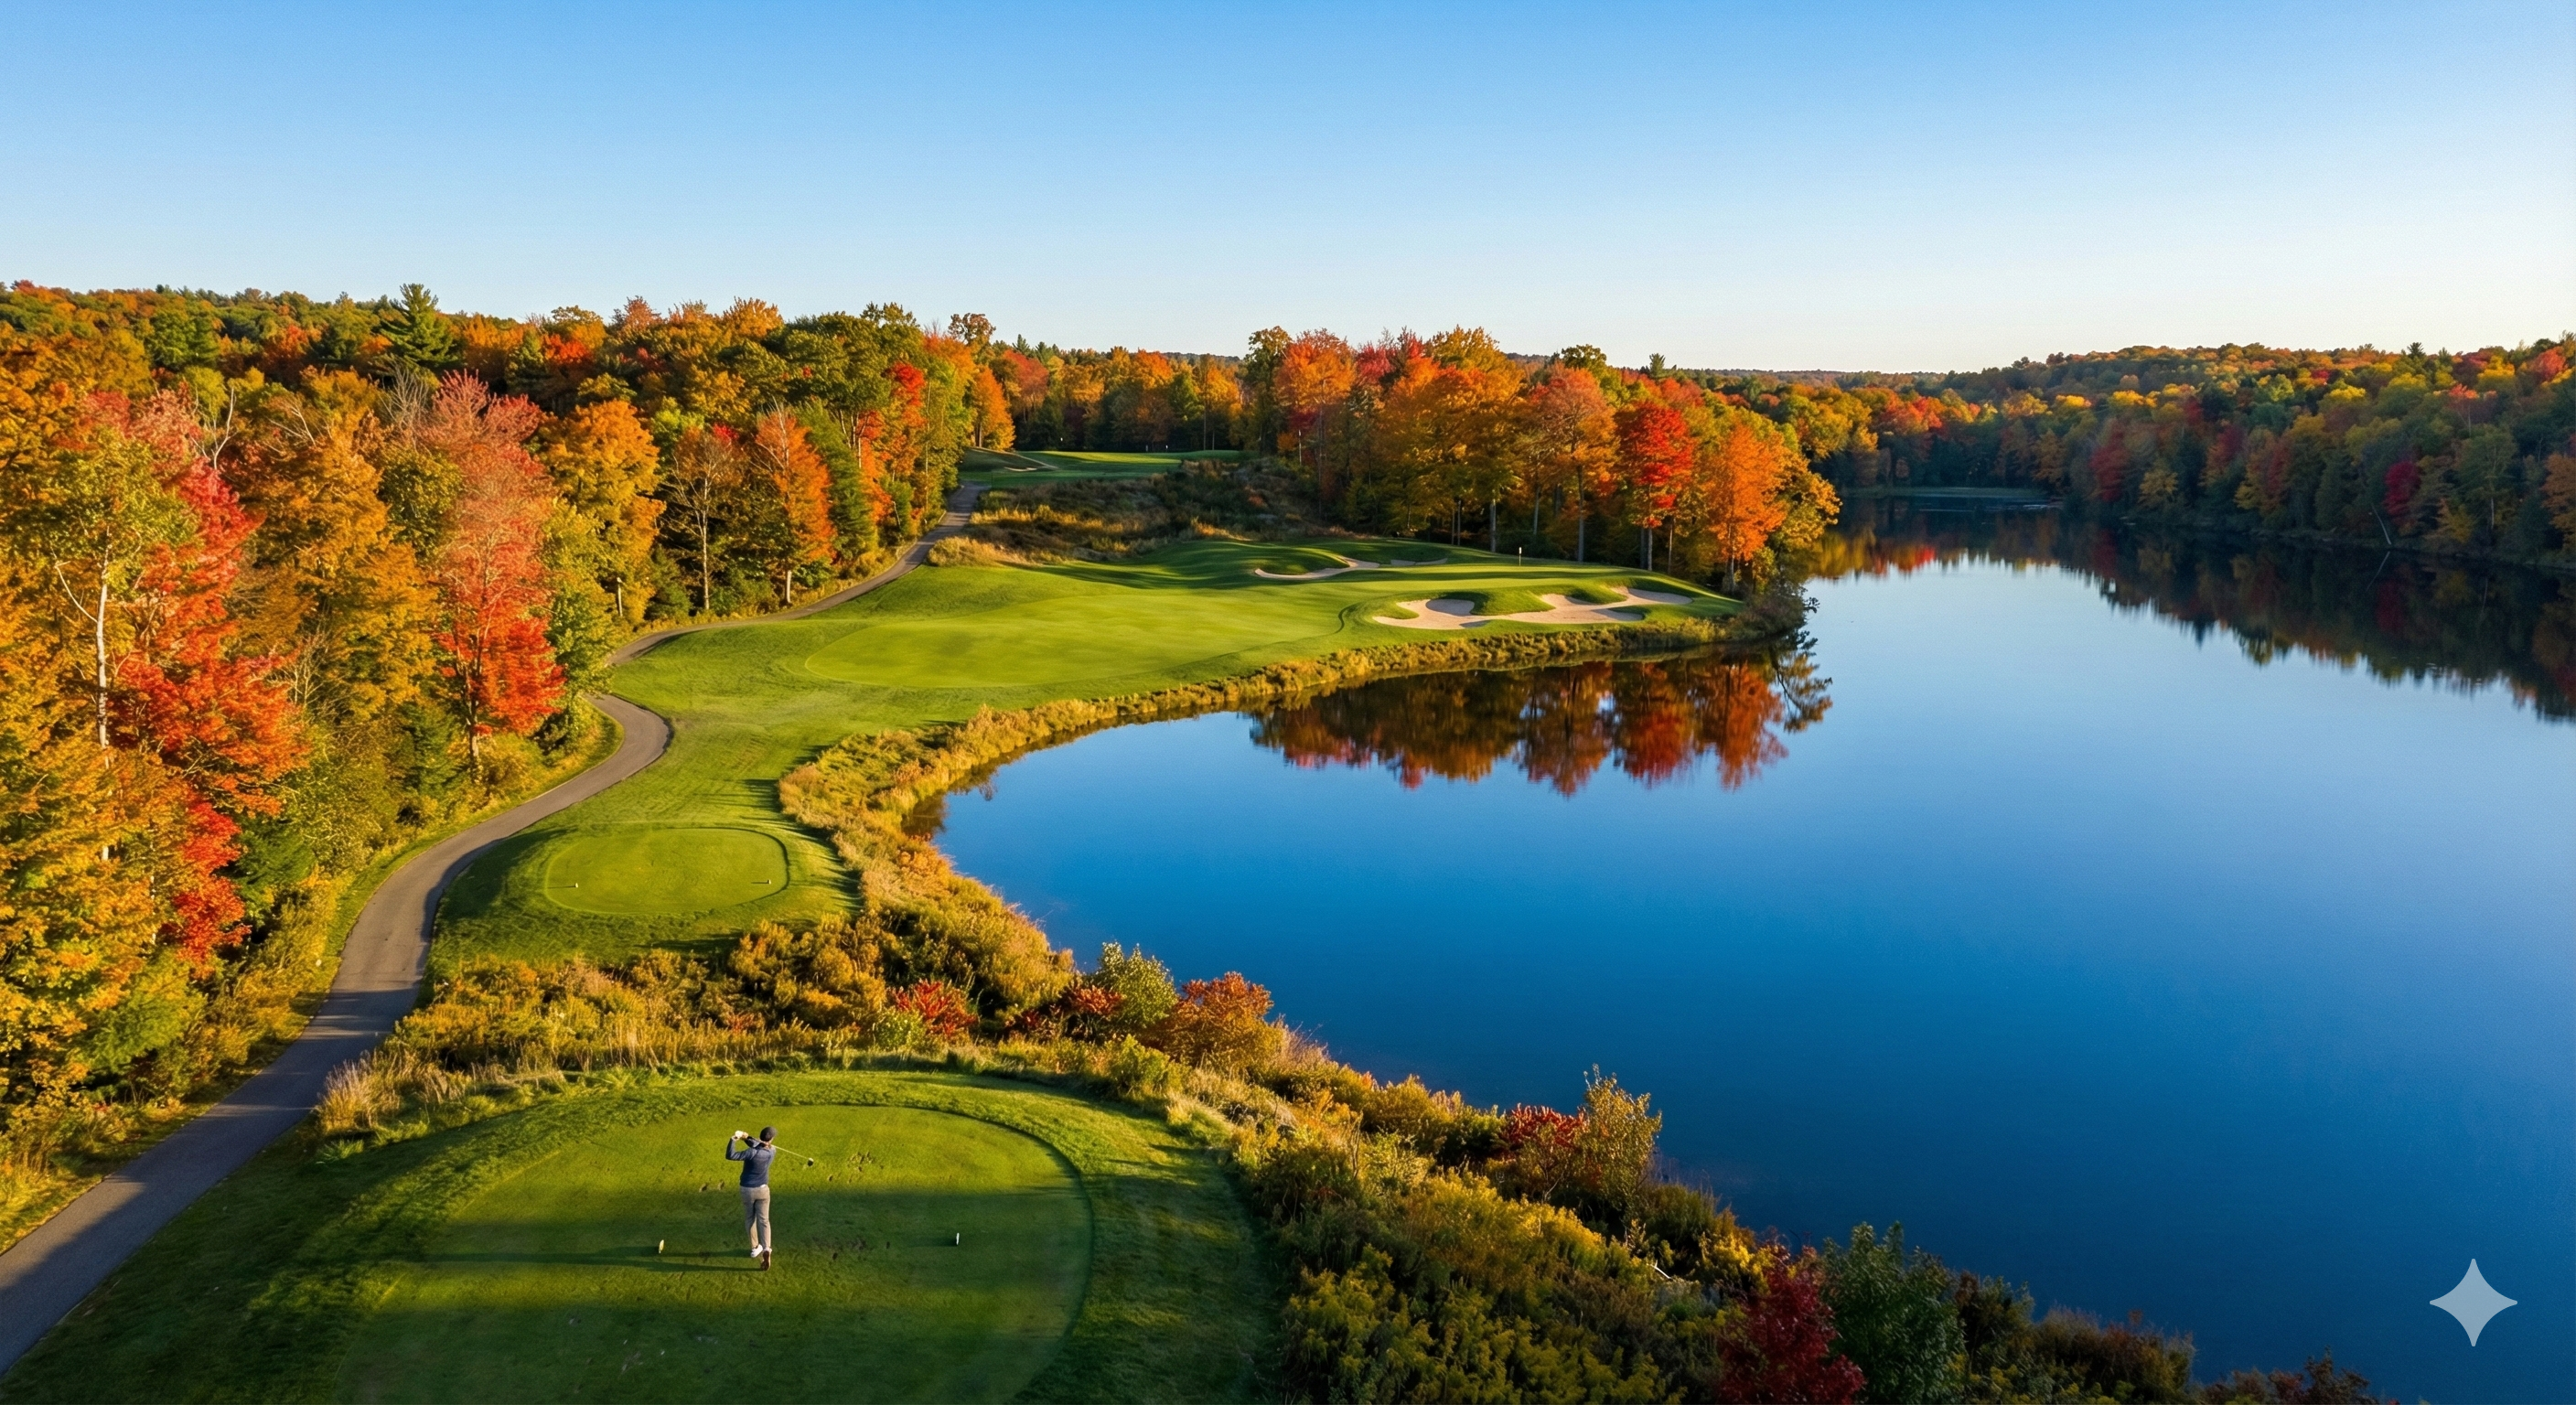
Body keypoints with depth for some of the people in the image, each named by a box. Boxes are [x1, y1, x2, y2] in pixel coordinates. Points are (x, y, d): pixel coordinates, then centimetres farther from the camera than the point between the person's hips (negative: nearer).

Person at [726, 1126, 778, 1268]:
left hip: (747, 1190, -2)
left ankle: (755, 1247, 30)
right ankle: (766, 1249, -16)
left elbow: (730, 1156, -29)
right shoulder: (772, 1152, -9)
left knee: (750, 1219, 19)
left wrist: (733, 1139, -26)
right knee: (763, 1220, 3)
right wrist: (747, 1137, -6)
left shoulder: (752, 1153, -24)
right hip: (762, 1189, 2)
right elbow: (759, 1146, 7)